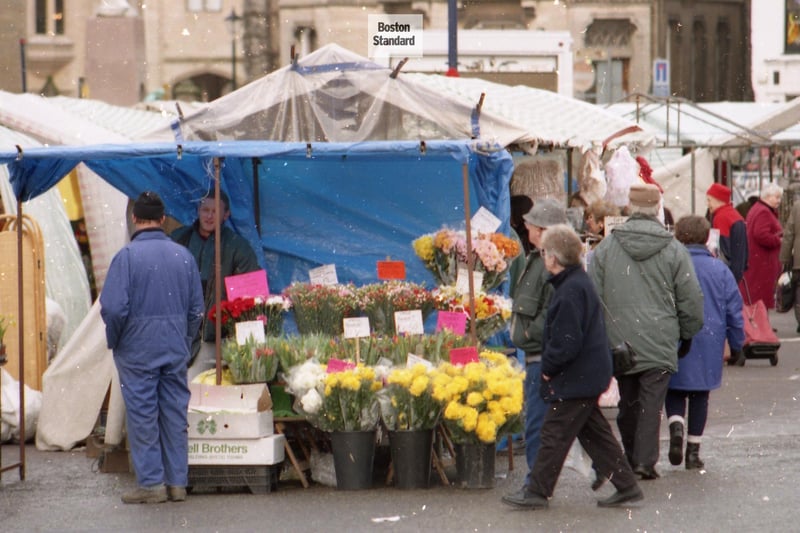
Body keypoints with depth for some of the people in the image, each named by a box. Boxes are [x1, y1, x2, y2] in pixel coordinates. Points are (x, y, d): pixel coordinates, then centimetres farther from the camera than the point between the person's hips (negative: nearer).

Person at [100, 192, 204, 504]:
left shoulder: (127, 256, -11)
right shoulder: (183, 256, 3)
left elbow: (114, 308, -15)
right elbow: (197, 308, 7)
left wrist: (114, 341, 1)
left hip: (138, 350, -4)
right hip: (176, 350, 4)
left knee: (143, 416, 2)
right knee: (175, 415, 9)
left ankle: (151, 484, 3)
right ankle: (177, 483, 12)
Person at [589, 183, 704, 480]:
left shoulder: (606, 248, 0)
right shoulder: (673, 250, -4)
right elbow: (691, 300, 1)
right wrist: (687, 333, 16)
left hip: (619, 341, 2)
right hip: (660, 342, -2)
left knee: (628, 403, 14)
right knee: (652, 402, 0)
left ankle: (631, 458, 21)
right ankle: (646, 460, -6)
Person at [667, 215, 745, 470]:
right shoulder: (720, 270, -1)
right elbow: (734, 311, 3)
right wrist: (736, 345, 13)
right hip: (709, 344, 2)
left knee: (674, 391, 13)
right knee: (700, 396, 12)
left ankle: (676, 425, -16)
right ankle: (694, 450, 13)